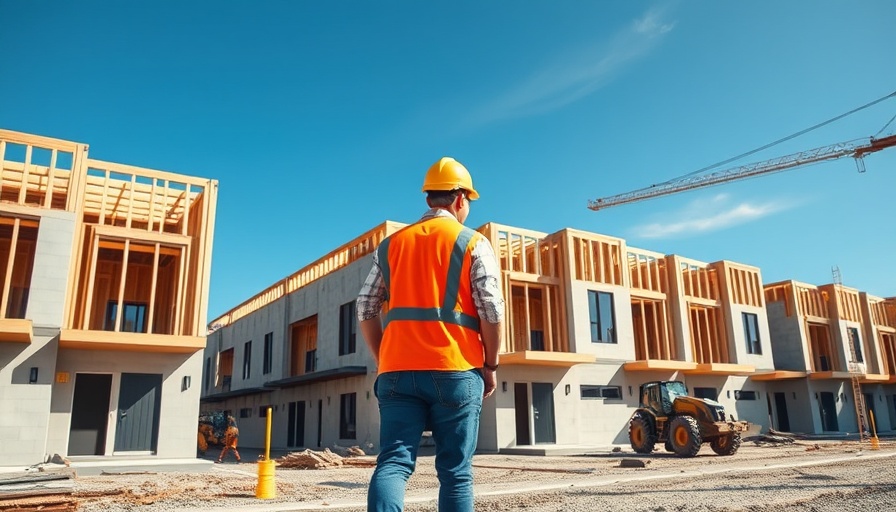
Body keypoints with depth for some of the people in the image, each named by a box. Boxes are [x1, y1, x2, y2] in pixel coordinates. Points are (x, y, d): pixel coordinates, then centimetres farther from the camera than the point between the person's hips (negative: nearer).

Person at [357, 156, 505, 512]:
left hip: (398, 370, 3)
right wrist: (490, 366, 5)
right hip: (455, 371, -2)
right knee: (455, 471, 7)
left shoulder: (391, 243, 13)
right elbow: (492, 311, -6)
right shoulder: (473, 243, 2)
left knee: (393, 462, 1)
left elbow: (366, 311, 11)